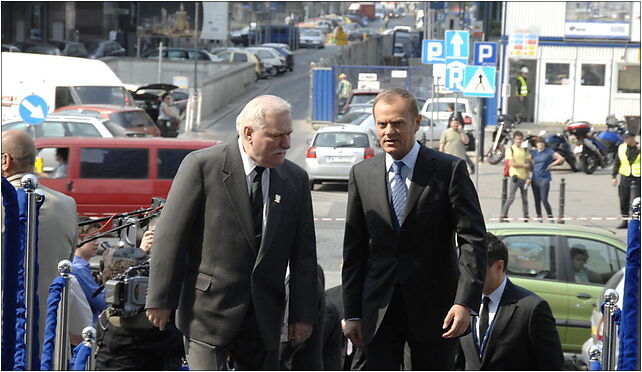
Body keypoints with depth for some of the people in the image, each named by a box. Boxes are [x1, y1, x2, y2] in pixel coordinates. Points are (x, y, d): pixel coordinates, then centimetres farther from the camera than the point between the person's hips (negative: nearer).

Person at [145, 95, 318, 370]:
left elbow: (304, 254, 10)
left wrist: (302, 314, 6)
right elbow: (170, 236, -7)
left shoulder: (295, 179, 6)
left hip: (264, 315, 5)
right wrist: (161, 300, -8)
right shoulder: (201, 166, -8)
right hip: (209, 308, -5)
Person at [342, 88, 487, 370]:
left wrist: (465, 302, -20)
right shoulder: (361, 174, 6)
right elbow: (354, 249, 9)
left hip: (434, 307, -2)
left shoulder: (449, 170, -4)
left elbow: (473, 240, -9)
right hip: (379, 311, 2)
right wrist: (352, 314, 5)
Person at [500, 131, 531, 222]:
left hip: (524, 177, 5)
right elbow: (512, 163, -10)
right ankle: (503, 216, -5)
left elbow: (528, 164, 12)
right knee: (511, 198, -10)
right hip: (515, 176, -5)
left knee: (525, 199, 7)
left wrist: (528, 177, 2)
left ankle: (526, 217, 13)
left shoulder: (525, 150, 15)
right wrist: (524, 165, -3)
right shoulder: (510, 150, 0)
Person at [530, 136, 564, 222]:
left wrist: (551, 165, -7)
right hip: (535, 179, 5)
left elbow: (561, 159, -4)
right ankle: (539, 218, 15)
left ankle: (550, 218, -6)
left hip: (544, 179, -5)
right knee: (537, 201, 7)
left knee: (544, 200, -14)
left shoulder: (549, 152, -2)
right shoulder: (534, 152, 10)